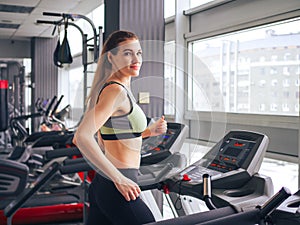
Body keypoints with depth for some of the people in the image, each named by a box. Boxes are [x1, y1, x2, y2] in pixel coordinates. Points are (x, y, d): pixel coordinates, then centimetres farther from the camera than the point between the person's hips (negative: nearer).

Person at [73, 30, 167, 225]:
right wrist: (119, 178, -23)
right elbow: (82, 137, -26)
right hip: (116, 190, -9)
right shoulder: (116, 90, -16)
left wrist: (149, 131, 11)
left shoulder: (120, 90, 13)